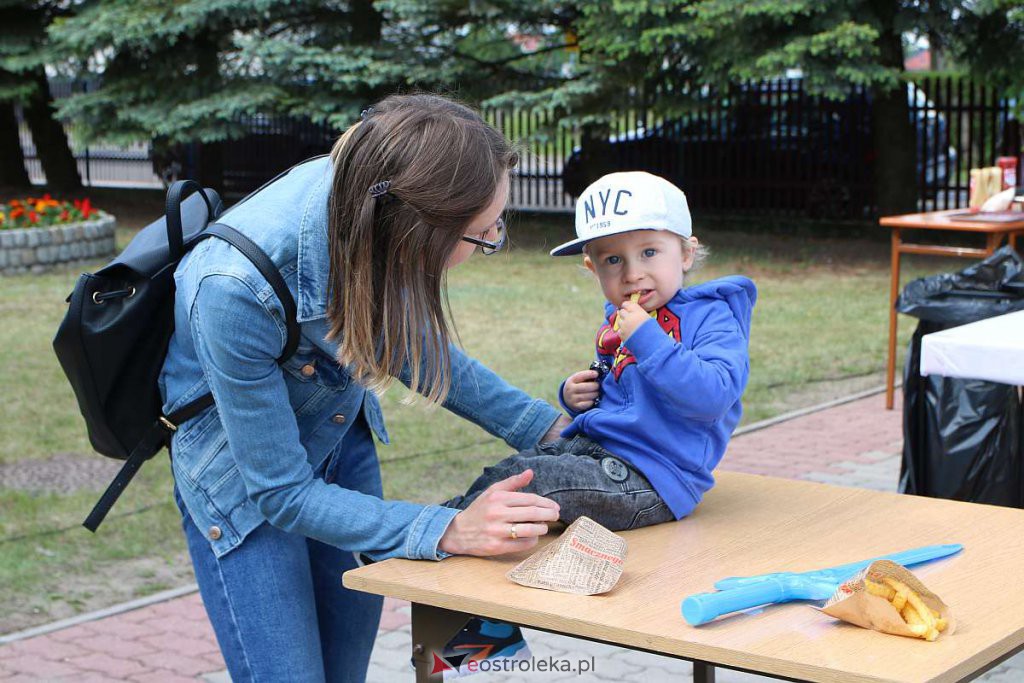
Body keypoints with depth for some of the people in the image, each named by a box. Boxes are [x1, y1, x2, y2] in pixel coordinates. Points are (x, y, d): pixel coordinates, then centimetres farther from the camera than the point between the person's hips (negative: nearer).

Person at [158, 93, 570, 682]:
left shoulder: (366, 195, -23)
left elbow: (410, 343, 0)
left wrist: (546, 426, -3)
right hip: (245, 477, -5)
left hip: (342, 443, 6)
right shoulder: (233, 290, -40)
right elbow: (282, 493, -27)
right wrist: (449, 531, -34)